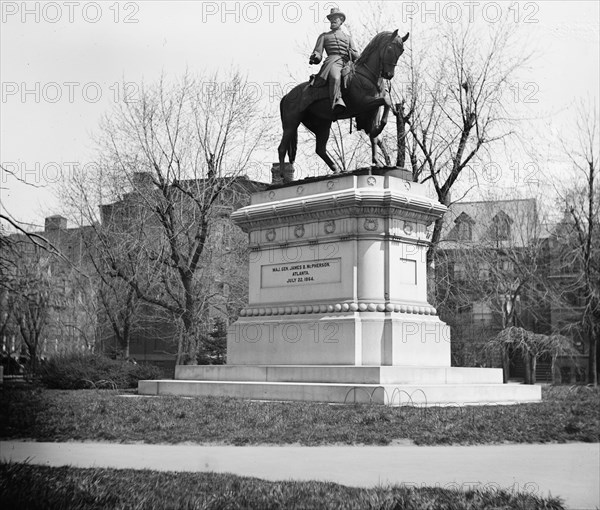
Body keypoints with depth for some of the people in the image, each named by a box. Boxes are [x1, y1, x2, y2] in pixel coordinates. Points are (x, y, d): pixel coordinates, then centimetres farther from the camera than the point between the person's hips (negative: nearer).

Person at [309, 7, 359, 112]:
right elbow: (318, 57, 18)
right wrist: (315, 57, -8)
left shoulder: (347, 37, 34)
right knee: (335, 77, -40)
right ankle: (337, 101, -59)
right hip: (333, 61, -4)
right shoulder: (324, 36, 28)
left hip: (348, 63, 4)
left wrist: (351, 52, 1)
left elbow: (356, 57, 26)